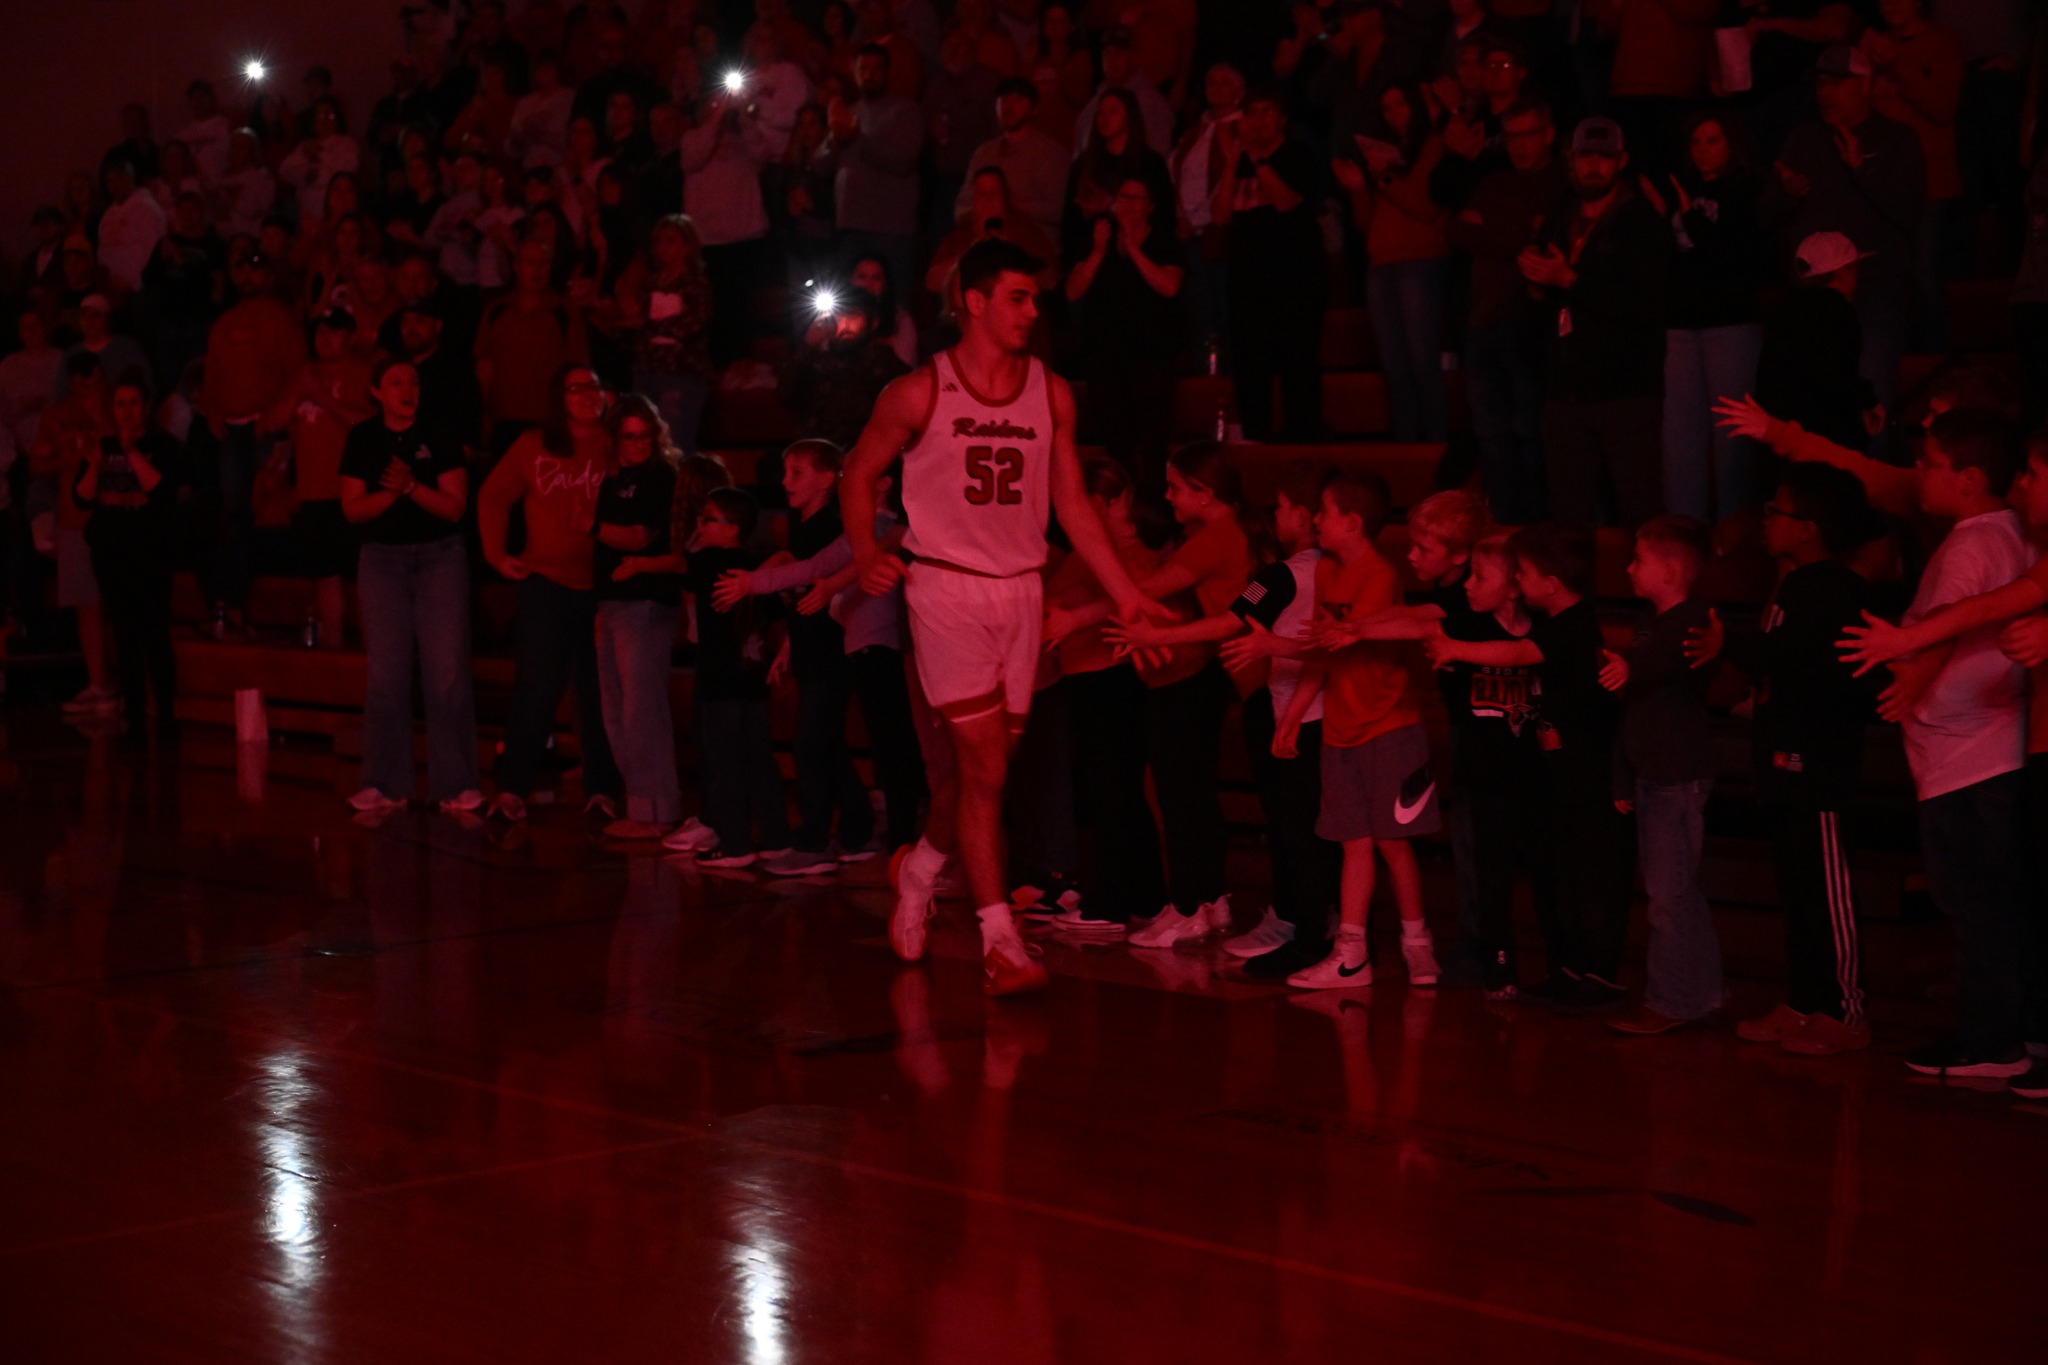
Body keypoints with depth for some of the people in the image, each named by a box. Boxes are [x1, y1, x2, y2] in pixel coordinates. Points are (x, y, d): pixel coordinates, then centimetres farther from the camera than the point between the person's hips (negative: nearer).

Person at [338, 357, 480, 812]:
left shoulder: (439, 439, 0)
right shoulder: (363, 440, 4)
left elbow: (454, 506, -6)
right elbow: (353, 509, -1)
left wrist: (411, 486, -20)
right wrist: (390, 492, -18)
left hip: (440, 556, -1)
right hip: (383, 557, 1)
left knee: (447, 670, -6)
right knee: (384, 672, -1)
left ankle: (455, 783, -3)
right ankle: (385, 784, 5)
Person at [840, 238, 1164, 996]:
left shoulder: (1052, 395, 6)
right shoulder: (920, 393, -5)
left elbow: (1072, 504, 11)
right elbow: (860, 472, 6)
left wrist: (1126, 594, 6)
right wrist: (868, 556, -7)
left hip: (1020, 589, 5)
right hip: (944, 586, -4)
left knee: (983, 765, 10)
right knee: (984, 764, -11)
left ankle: (919, 869, 39)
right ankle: (1000, 943, -9)